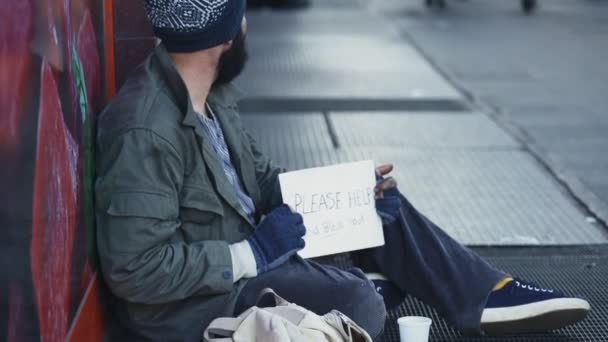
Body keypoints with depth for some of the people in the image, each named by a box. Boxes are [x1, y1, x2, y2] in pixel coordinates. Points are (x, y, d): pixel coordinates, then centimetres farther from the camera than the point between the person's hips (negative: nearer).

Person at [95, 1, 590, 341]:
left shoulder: (208, 91, 1)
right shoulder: (145, 132, -29)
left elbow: (256, 175, 13)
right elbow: (136, 270, -29)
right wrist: (251, 254, -24)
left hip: (242, 246, 10)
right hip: (195, 301, -9)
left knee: (382, 206, 5)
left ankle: (488, 293, 12)